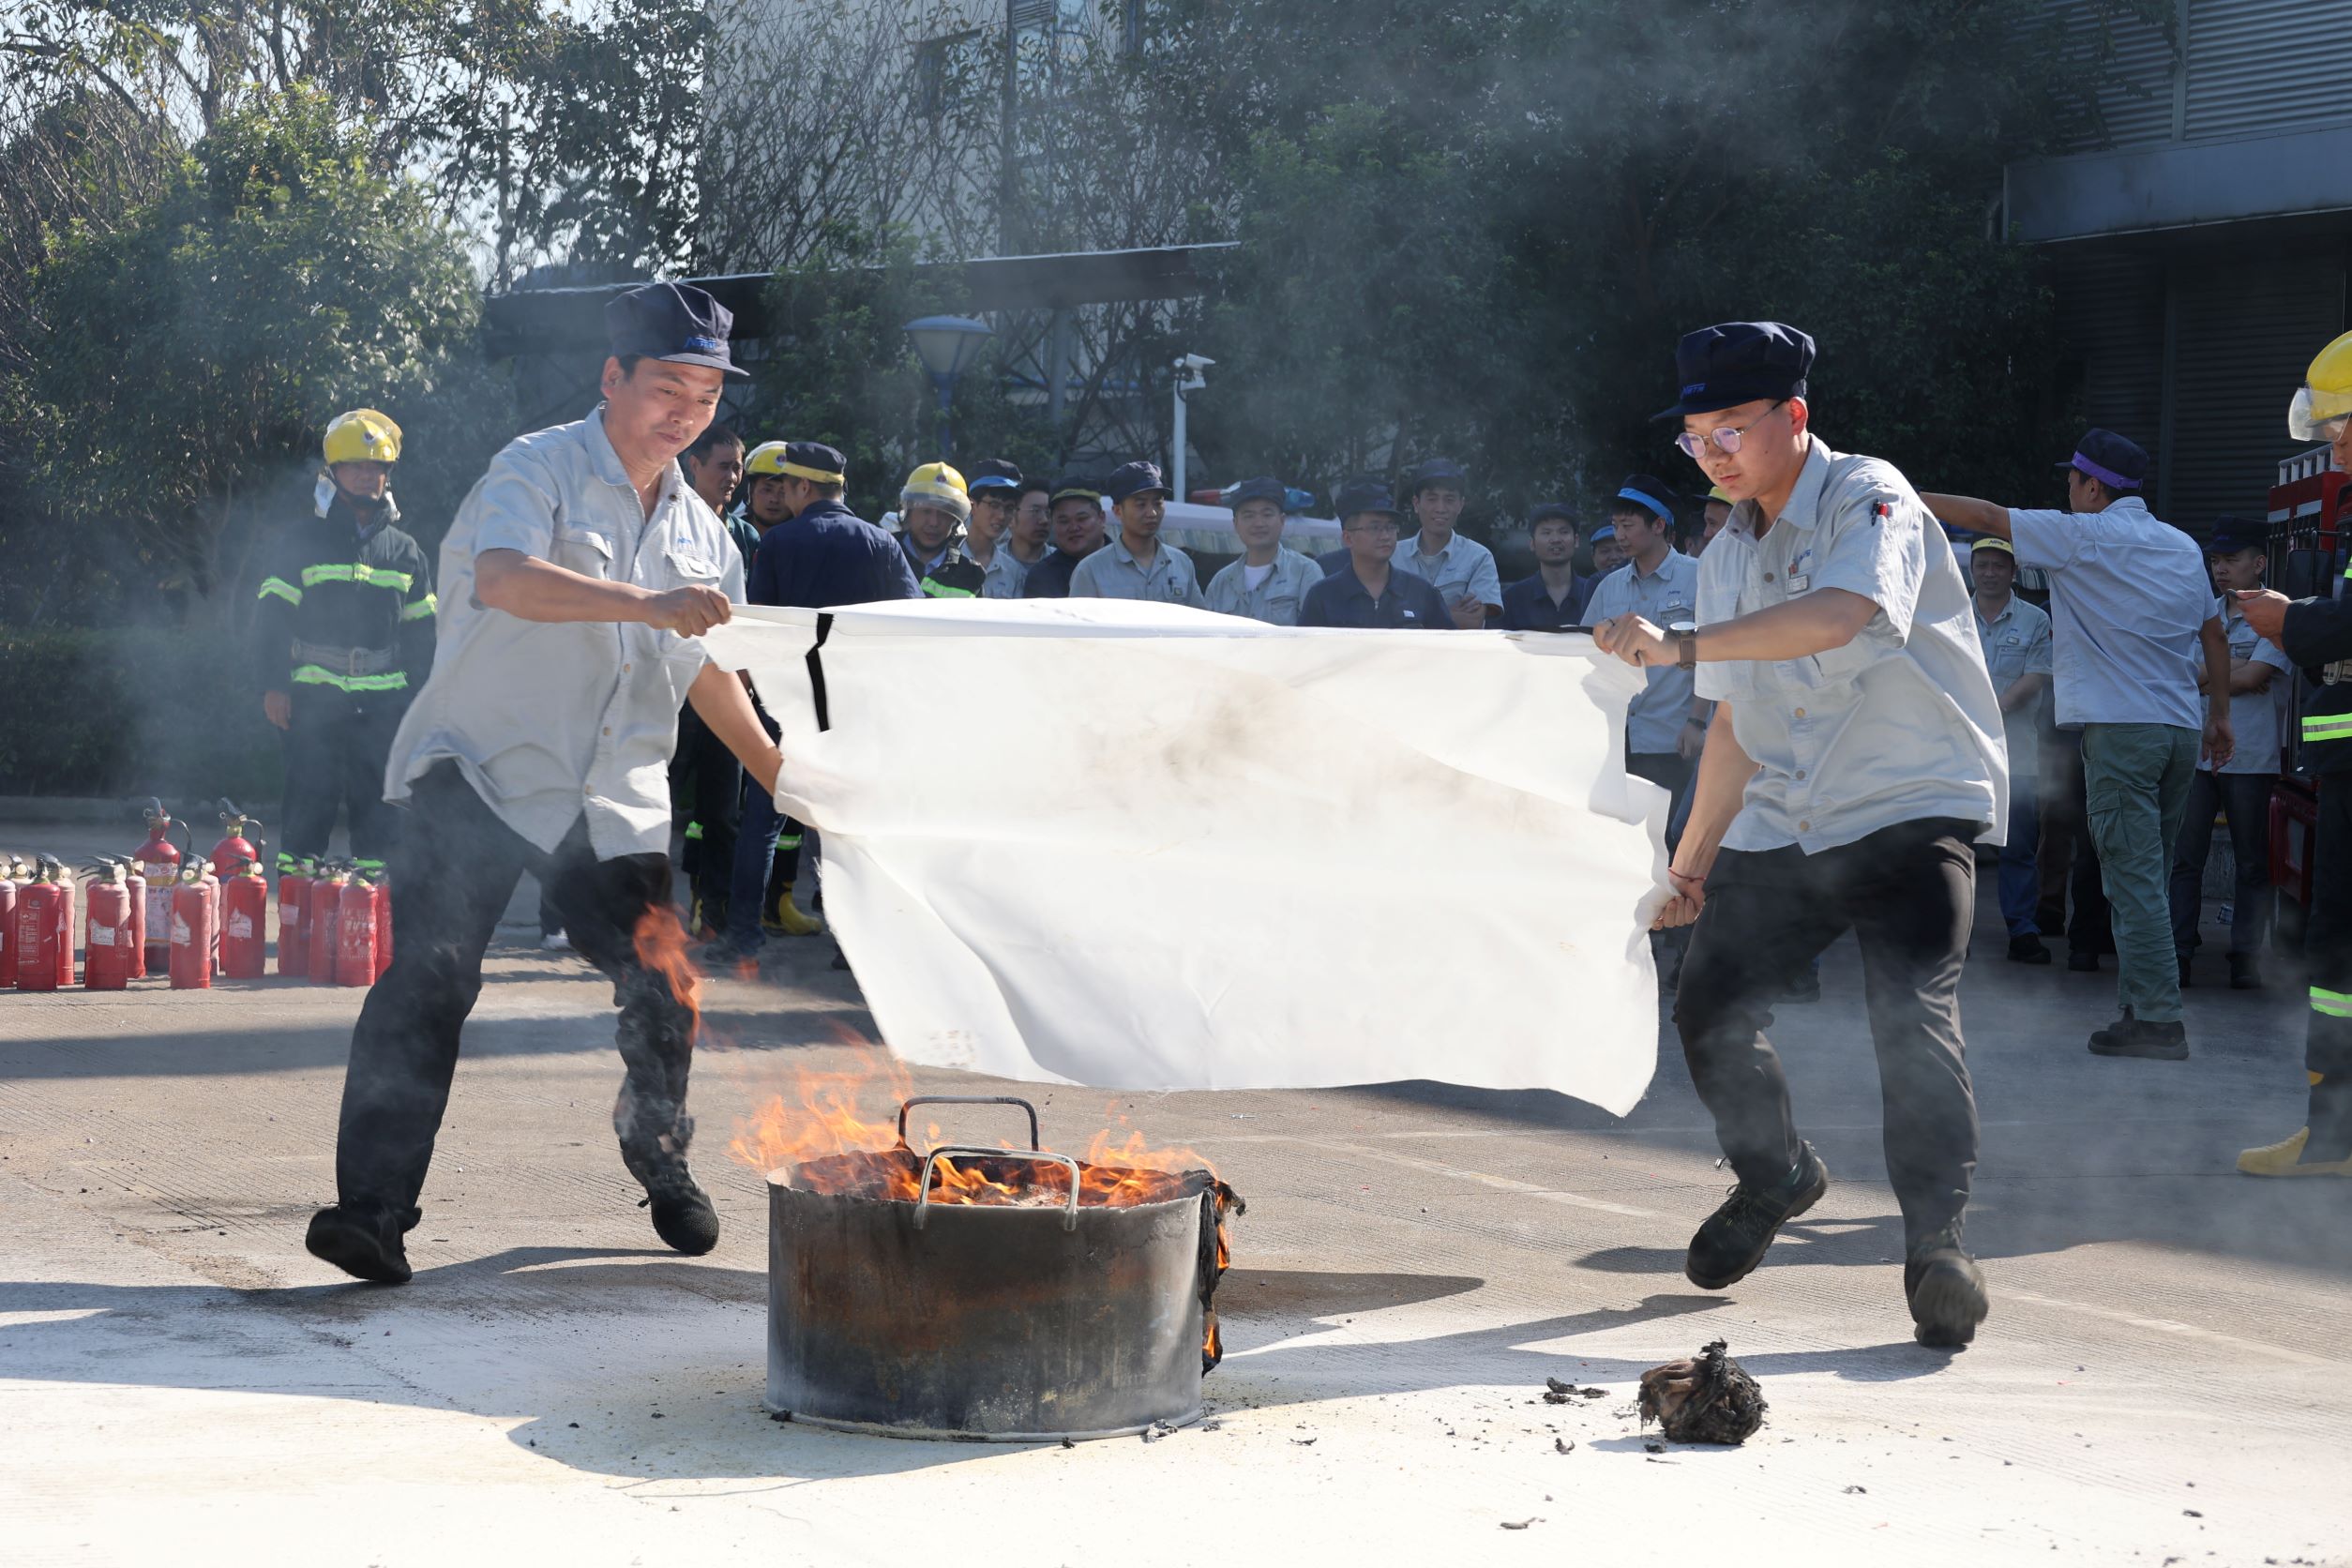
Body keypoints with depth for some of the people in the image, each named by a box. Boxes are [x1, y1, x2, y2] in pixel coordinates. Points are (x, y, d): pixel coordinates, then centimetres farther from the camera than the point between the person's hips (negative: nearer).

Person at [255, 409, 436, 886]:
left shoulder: (406, 553, 15)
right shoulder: (299, 545, 5)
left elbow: (421, 631, 17)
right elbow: (273, 617, 1)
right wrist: (274, 684, -8)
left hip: (384, 703, 3)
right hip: (315, 699, -3)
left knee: (380, 810, 4)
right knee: (309, 805, -4)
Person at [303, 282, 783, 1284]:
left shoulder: (700, 532, 12)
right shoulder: (539, 470, -9)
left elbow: (706, 669, 26)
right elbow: (504, 577, -31)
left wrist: (781, 772, 24)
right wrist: (648, 604, -40)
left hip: (613, 798, 6)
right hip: (481, 771, -6)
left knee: (663, 992, 7)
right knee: (431, 974, -18)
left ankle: (660, 1162, 33)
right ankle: (373, 1205, -19)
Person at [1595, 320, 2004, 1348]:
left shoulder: (1869, 499, -10)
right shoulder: (1727, 555, 14)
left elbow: (1841, 614, -32)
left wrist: (1679, 644, -39)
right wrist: (1693, 858, 18)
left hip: (1911, 806, -7)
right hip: (1780, 825, 7)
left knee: (1911, 1018, -21)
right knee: (1708, 1009, 2)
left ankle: (1937, 1240, -14)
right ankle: (1774, 1177, 28)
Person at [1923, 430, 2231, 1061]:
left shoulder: (2085, 536, -5)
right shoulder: (2183, 547, 14)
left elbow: (1986, 517, -1)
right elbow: (2215, 637, 19)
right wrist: (2220, 714, 28)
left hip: (2120, 730, -7)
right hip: (2182, 729, 7)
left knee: (2133, 875, -8)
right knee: (2151, 875, 12)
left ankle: (2157, 1018, -12)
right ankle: (2142, 1003, 15)